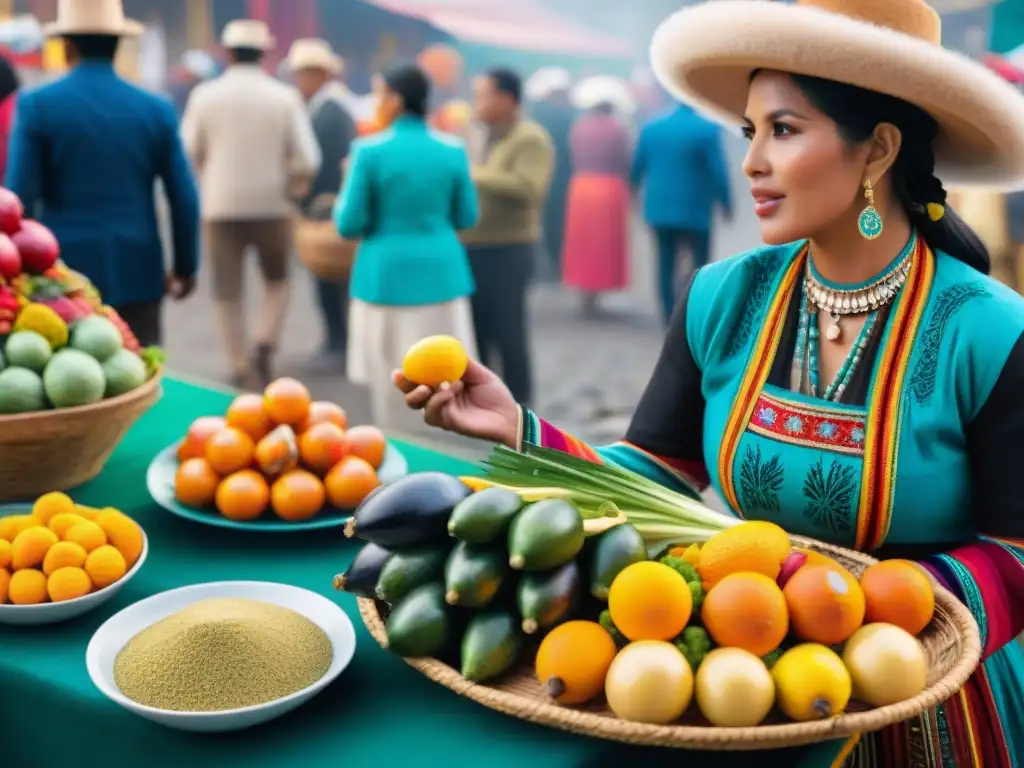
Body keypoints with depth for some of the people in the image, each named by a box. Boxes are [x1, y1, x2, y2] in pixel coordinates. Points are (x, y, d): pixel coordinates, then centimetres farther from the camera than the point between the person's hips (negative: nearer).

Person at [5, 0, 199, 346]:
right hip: (137, 274, 2)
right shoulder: (156, 109, 1)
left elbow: (19, 198, -6)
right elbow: (185, 199, 2)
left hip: (63, 276, -1)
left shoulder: (36, 105, -4)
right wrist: (185, 266, 15)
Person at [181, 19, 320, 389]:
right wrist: (293, 183, 12)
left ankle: (241, 368, 9)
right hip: (271, 204, 0)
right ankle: (264, 347, -1)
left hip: (221, 205, 0)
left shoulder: (205, 95, -2)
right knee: (278, 281, 18)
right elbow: (306, 158, -7)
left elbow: (189, 153, 0)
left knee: (228, 292, 9)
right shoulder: (284, 96, -4)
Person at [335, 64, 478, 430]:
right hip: (441, 275, 3)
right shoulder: (452, 150, -1)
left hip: (387, 277, -2)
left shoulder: (370, 151, -10)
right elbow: (466, 217, 8)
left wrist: (356, 191, 12)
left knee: (391, 386, 8)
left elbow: (349, 225, -7)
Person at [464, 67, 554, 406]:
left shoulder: (530, 139, -10)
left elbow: (527, 189, -25)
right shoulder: (477, 137, 15)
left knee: (507, 331, -3)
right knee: (474, 329, 13)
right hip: (470, 247, 8)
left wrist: (475, 174, -23)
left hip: (507, 248, -7)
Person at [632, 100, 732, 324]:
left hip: (659, 207, 4)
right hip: (693, 210, -4)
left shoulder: (651, 127, 2)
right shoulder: (707, 129, -10)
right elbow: (718, 172, -11)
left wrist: (633, 190, 25)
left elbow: (637, 167, 7)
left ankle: (671, 319, 10)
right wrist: (726, 203, 1)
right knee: (700, 264, 9)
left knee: (666, 263, 9)